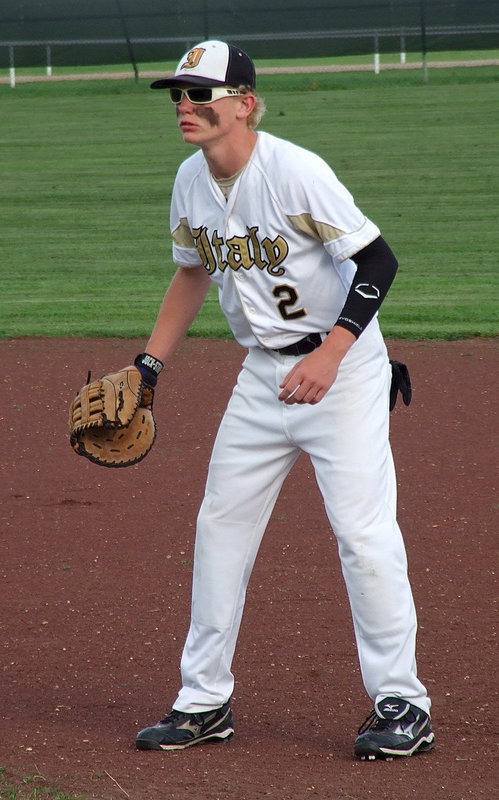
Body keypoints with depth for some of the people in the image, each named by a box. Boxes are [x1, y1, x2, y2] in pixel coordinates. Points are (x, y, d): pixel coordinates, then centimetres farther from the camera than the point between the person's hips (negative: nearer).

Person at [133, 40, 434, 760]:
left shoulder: (295, 172, -21)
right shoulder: (191, 181, 2)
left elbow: (378, 261, -22)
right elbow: (194, 271, 19)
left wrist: (329, 355, -30)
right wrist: (149, 364, 14)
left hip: (342, 367, -8)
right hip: (263, 374, 8)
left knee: (362, 528, -12)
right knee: (221, 524, 8)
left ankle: (401, 704, -3)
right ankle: (205, 702, 17)